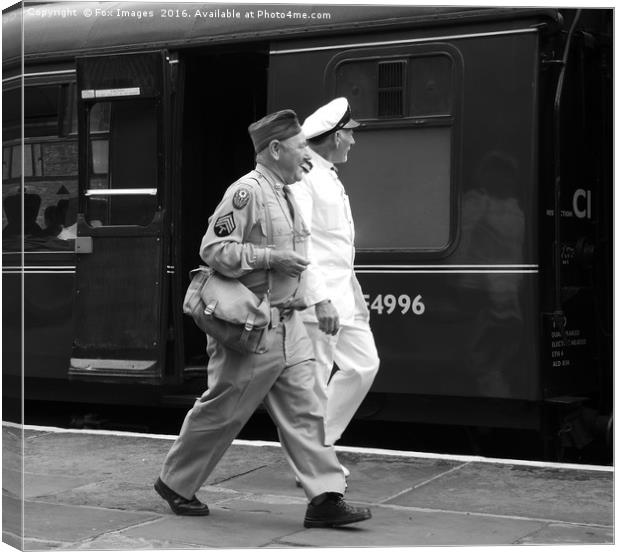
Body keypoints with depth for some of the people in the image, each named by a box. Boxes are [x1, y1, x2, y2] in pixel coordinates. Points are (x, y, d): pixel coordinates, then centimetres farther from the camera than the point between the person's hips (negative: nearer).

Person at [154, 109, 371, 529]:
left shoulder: (286, 194, 15)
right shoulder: (247, 191, -15)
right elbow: (214, 250, -19)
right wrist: (270, 258, -21)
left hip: (288, 325, 9)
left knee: (305, 410, 2)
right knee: (221, 411, 4)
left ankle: (326, 498, 1)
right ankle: (175, 483, 22)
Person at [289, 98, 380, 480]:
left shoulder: (330, 177, 18)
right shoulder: (302, 177, -14)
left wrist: (356, 296, 22)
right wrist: (321, 300, -27)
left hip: (342, 293, 10)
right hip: (317, 296, -10)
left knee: (364, 363, 11)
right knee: (314, 380, -3)